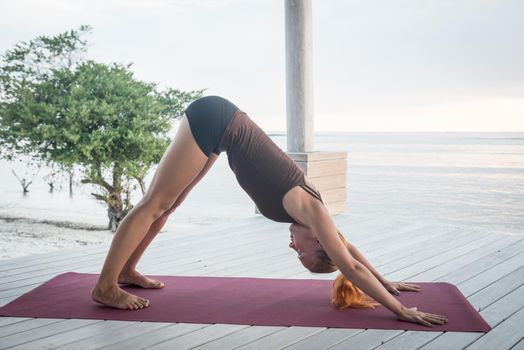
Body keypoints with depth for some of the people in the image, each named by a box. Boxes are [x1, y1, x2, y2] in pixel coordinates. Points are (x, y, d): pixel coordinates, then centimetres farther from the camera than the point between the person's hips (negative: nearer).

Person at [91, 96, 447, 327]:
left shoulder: (306, 206, 3)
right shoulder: (307, 208, -16)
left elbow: (348, 248, 18)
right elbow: (351, 266, -17)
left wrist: (386, 284, 23)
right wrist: (400, 310, -14)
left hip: (219, 125, 8)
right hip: (212, 119, -8)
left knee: (166, 202, 15)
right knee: (156, 203, -3)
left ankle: (127, 270, 27)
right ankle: (105, 286, 4)